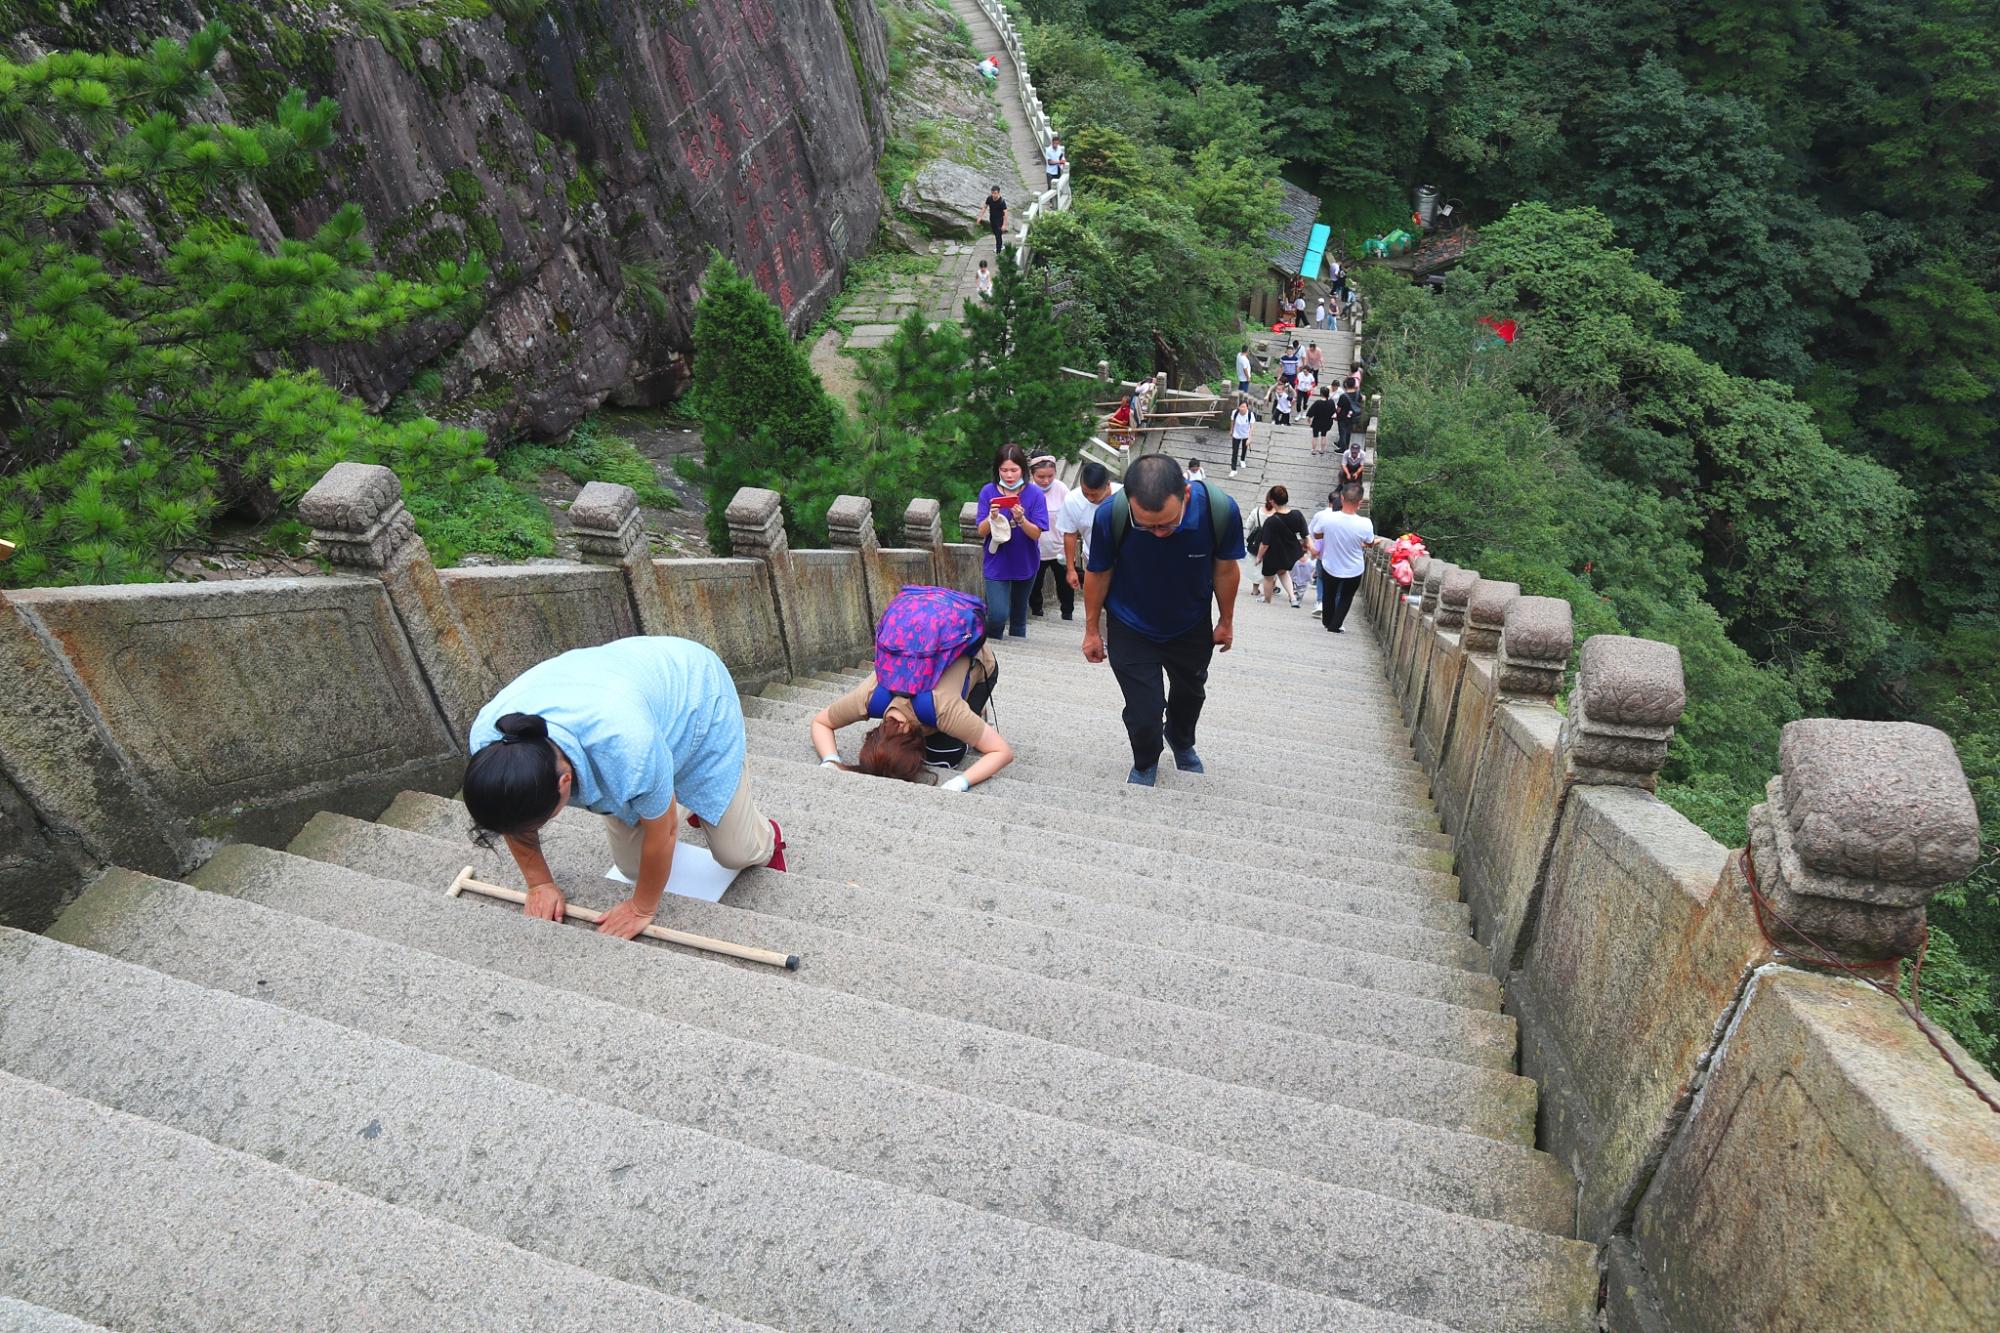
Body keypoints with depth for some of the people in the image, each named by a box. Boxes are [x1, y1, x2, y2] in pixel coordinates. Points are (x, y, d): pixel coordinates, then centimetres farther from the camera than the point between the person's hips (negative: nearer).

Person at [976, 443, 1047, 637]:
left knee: (1019, 614, 16)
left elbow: (1036, 534, -12)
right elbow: (981, 532, -7)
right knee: (998, 615, -15)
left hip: (1025, 564, 1)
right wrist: (991, 518, -28)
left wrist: (1020, 519, -30)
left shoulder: (1034, 494, -10)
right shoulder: (988, 492, -9)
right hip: (997, 564, -1)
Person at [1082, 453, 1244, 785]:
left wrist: (1226, 621, 3)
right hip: (1131, 630, -2)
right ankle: (1145, 765, 31)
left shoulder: (1221, 510, -32)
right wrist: (1092, 630, -3)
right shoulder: (1110, 515, -34)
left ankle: (1181, 741, 60)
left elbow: (1225, 569, -11)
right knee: (1143, 714, -4)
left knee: (1189, 694, 26)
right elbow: (1098, 574, -14)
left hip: (1192, 628, 2)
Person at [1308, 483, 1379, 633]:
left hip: (1330, 567, 1)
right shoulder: (1365, 524, -26)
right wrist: (1377, 540, 18)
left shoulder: (1325, 517, -26)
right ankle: (1335, 625, 25)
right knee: (1346, 598, 24)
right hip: (1353, 570, -1)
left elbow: (1316, 536, -5)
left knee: (1329, 595, 26)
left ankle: (1327, 621, 42)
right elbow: (1370, 544, -4)